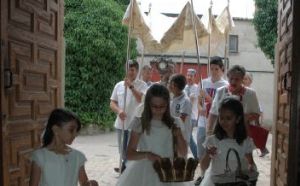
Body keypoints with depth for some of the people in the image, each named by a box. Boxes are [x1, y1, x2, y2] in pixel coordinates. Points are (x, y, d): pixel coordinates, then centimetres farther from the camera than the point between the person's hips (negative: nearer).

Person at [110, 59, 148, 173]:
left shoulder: (142, 85, -4)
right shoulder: (119, 85, 7)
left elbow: (142, 100, -21)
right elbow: (112, 103, 7)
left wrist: (131, 86, -25)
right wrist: (118, 110, -14)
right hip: (120, 124, 4)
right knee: (123, 151, 16)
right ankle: (125, 168, 36)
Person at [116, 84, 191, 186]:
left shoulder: (173, 124, -1)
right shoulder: (140, 123, -7)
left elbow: (183, 154, 1)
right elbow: (130, 154, -6)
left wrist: (178, 135, -15)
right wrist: (147, 155, -24)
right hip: (144, 172, -1)